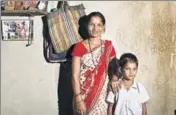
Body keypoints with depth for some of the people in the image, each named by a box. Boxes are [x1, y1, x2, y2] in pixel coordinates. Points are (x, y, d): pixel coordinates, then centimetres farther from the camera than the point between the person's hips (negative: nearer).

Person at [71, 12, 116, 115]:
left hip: (102, 95, 1)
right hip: (84, 94, -1)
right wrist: (78, 99, -13)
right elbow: (75, 75, -6)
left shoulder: (108, 46, 3)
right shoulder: (79, 47, -3)